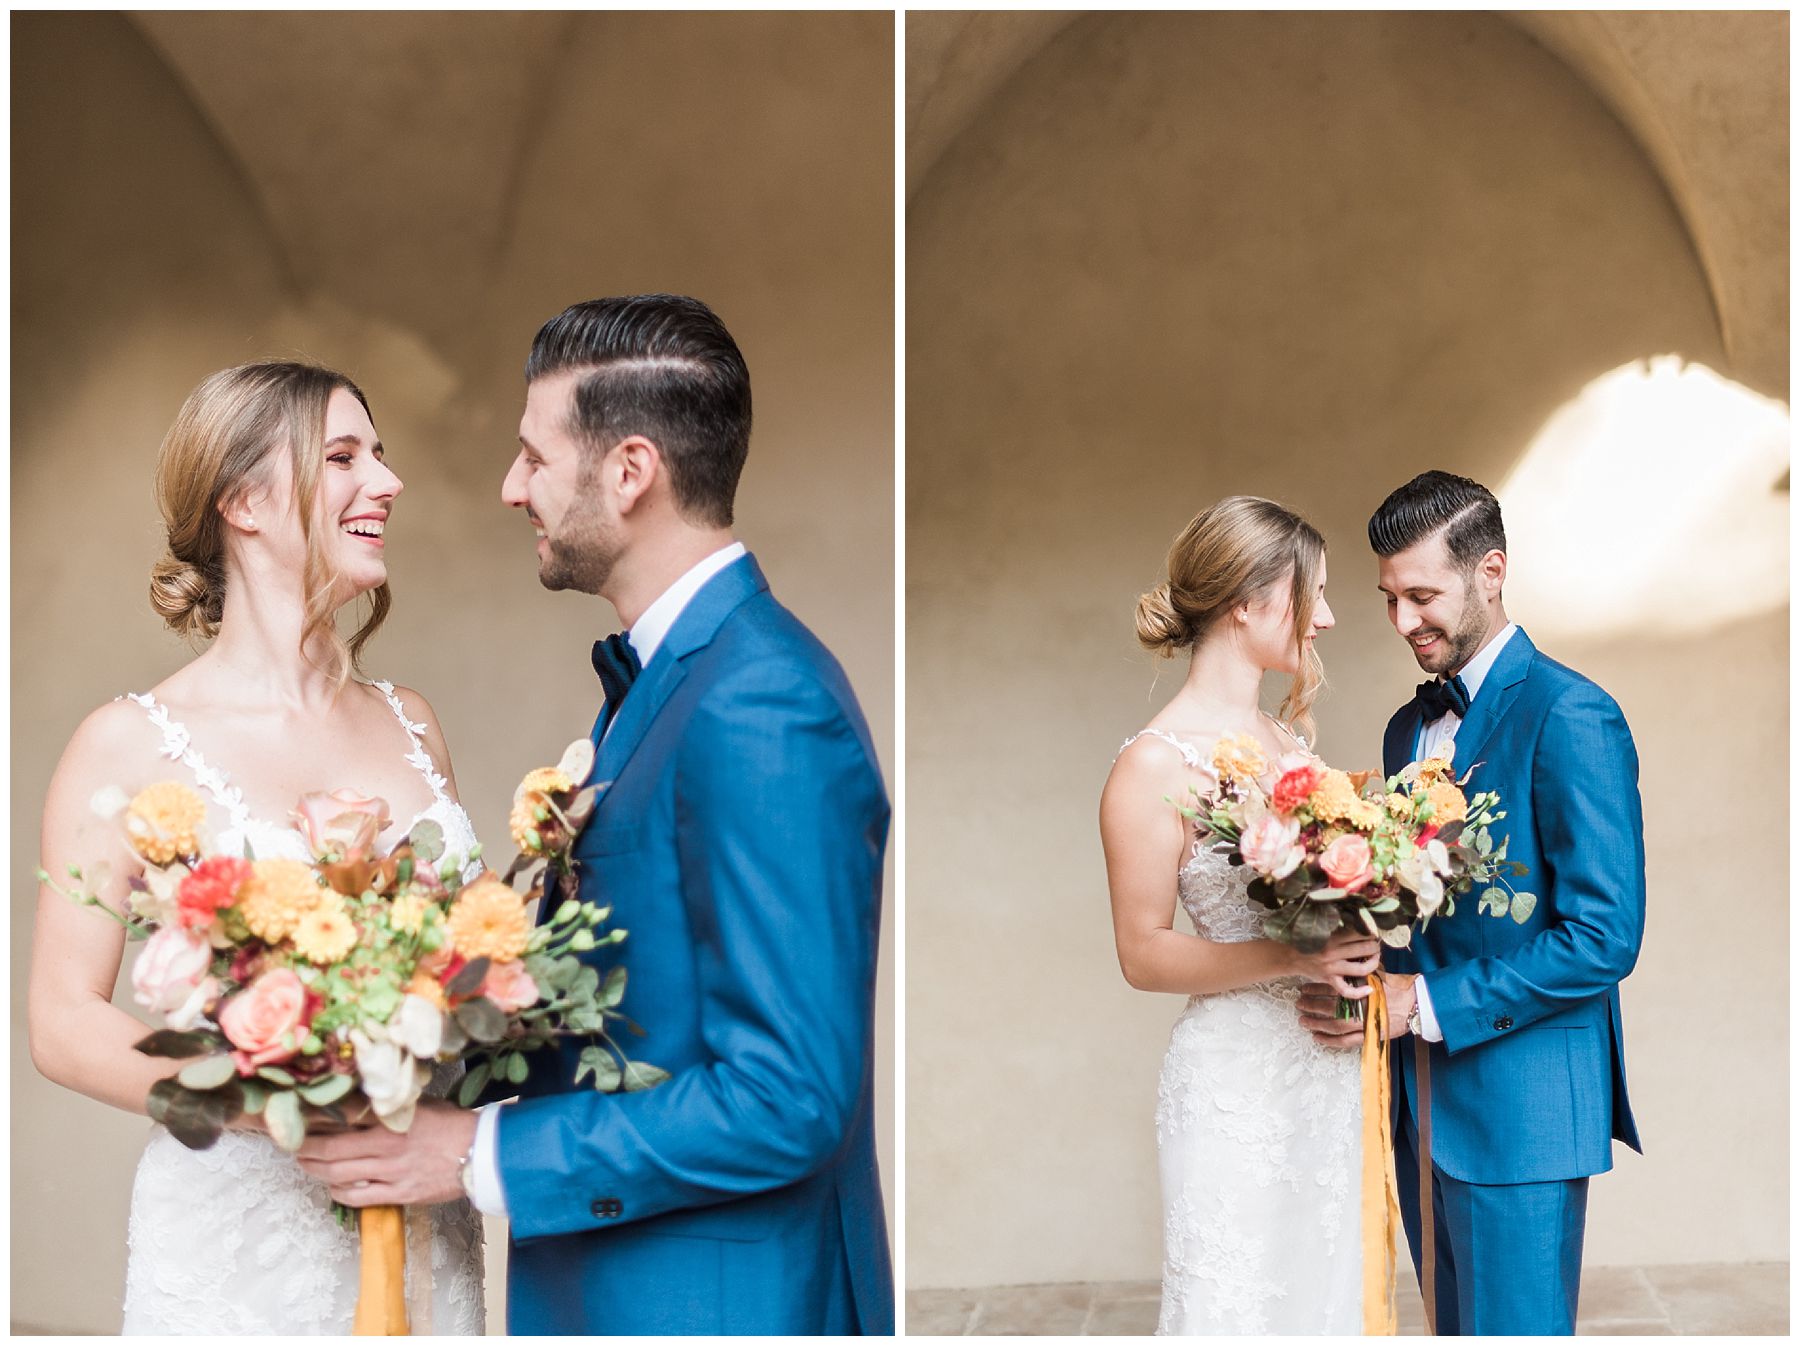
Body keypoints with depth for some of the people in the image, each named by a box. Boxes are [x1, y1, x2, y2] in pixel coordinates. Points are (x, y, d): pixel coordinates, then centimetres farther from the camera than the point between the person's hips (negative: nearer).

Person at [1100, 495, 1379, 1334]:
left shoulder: (1287, 740, 10)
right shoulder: (1157, 763, -12)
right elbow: (1143, 955, -13)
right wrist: (1291, 959, -22)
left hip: (1328, 1068, 7)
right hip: (1236, 1074, -7)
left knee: (1323, 1288, 13)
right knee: (1235, 1298, 1)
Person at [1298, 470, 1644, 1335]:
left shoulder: (1571, 717, -13)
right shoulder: (1410, 727, 13)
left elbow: (1605, 936, -18)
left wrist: (1427, 1003, -18)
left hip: (1518, 1109, -8)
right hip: (1422, 1102, 8)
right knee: (1456, 1327, 16)